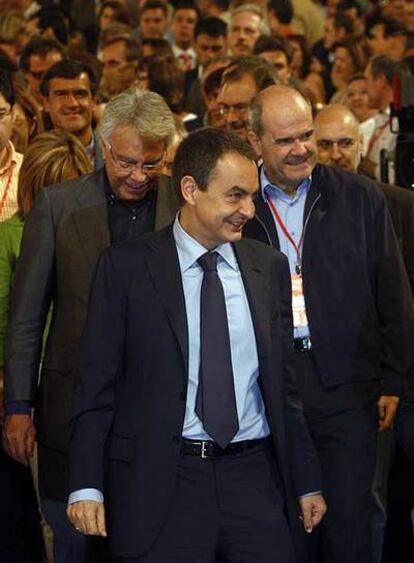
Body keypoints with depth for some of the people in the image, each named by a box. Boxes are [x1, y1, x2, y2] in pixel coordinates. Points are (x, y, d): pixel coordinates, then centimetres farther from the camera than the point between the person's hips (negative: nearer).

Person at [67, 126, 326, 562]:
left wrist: (307, 481, 14)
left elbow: (285, 383, 15)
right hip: (161, 484, -3)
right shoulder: (125, 268, 0)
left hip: (253, 477, 3)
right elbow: (95, 384, -1)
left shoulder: (270, 267, 11)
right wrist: (85, 486, -9)